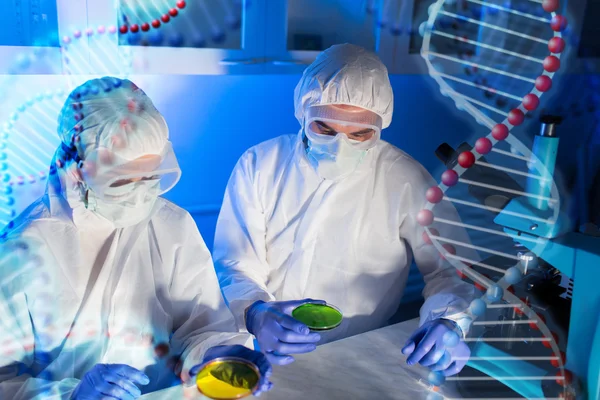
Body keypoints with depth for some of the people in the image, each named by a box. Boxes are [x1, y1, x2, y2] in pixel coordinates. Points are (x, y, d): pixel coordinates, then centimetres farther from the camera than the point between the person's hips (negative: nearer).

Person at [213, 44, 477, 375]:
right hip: (260, 353, -3)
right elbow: (234, 267, -6)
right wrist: (256, 314, -29)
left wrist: (450, 322, -24)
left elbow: (452, 268, -1)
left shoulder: (405, 180, -6)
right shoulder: (259, 164, -3)